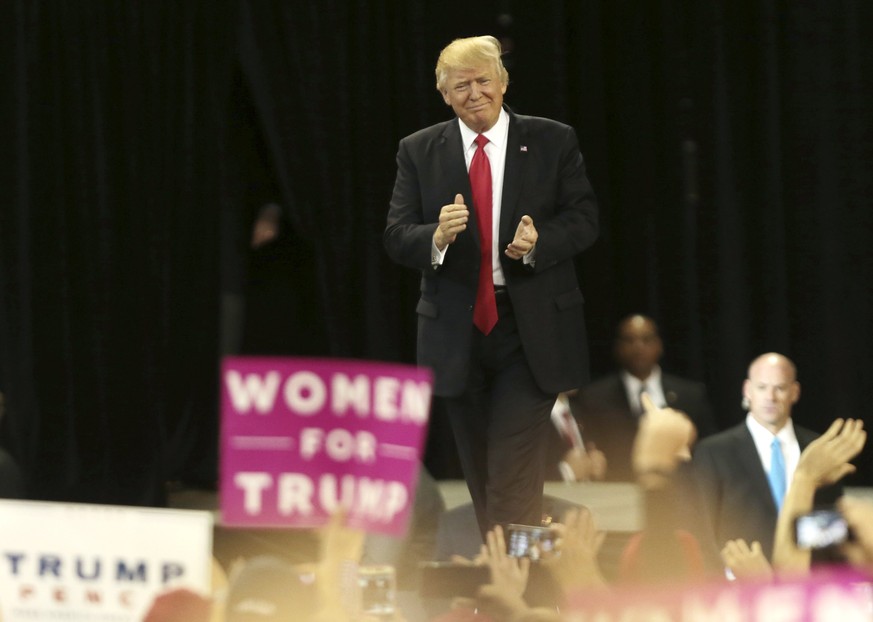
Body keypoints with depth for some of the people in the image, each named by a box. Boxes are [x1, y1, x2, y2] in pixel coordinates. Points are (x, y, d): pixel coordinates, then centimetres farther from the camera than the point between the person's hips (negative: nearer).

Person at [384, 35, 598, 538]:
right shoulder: (419, 152, 6)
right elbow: (397, 237, 0)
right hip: (458, 332, 3)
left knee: (514, 475, -12)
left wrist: (539, 242, -20)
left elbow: (584, 219, 0)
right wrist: (437, 237, -22)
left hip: (531, 332, -3)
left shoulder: (553, 142, 3)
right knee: (480, 474, 12)